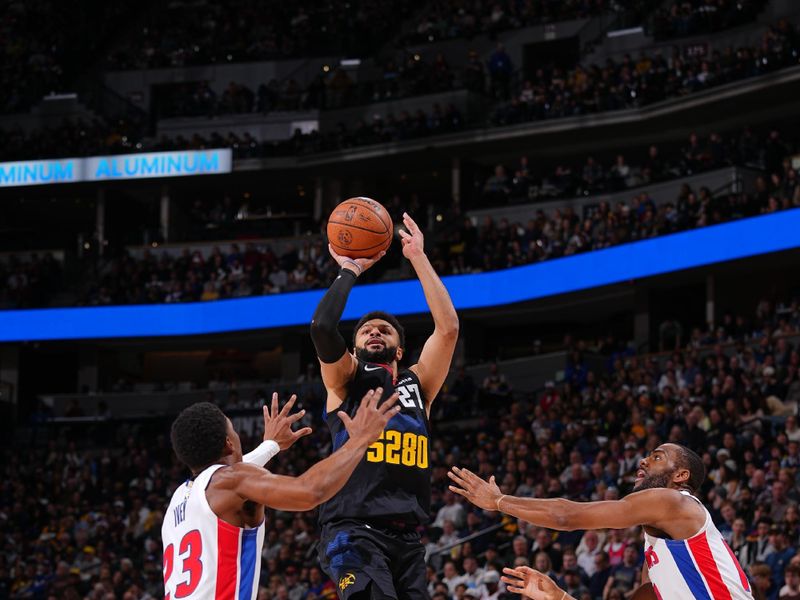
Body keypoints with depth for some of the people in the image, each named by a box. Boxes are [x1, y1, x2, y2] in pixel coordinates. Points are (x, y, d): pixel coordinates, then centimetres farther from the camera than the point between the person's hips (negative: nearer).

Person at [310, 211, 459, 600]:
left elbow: (448, 327, 6)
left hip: (407, 538, 5)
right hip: (354, 532, -5)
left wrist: (418, 257, 8)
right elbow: (322, 327, -9)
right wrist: (349, 270, 3)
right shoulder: (345, 381, 10)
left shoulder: (418, 383, 20)